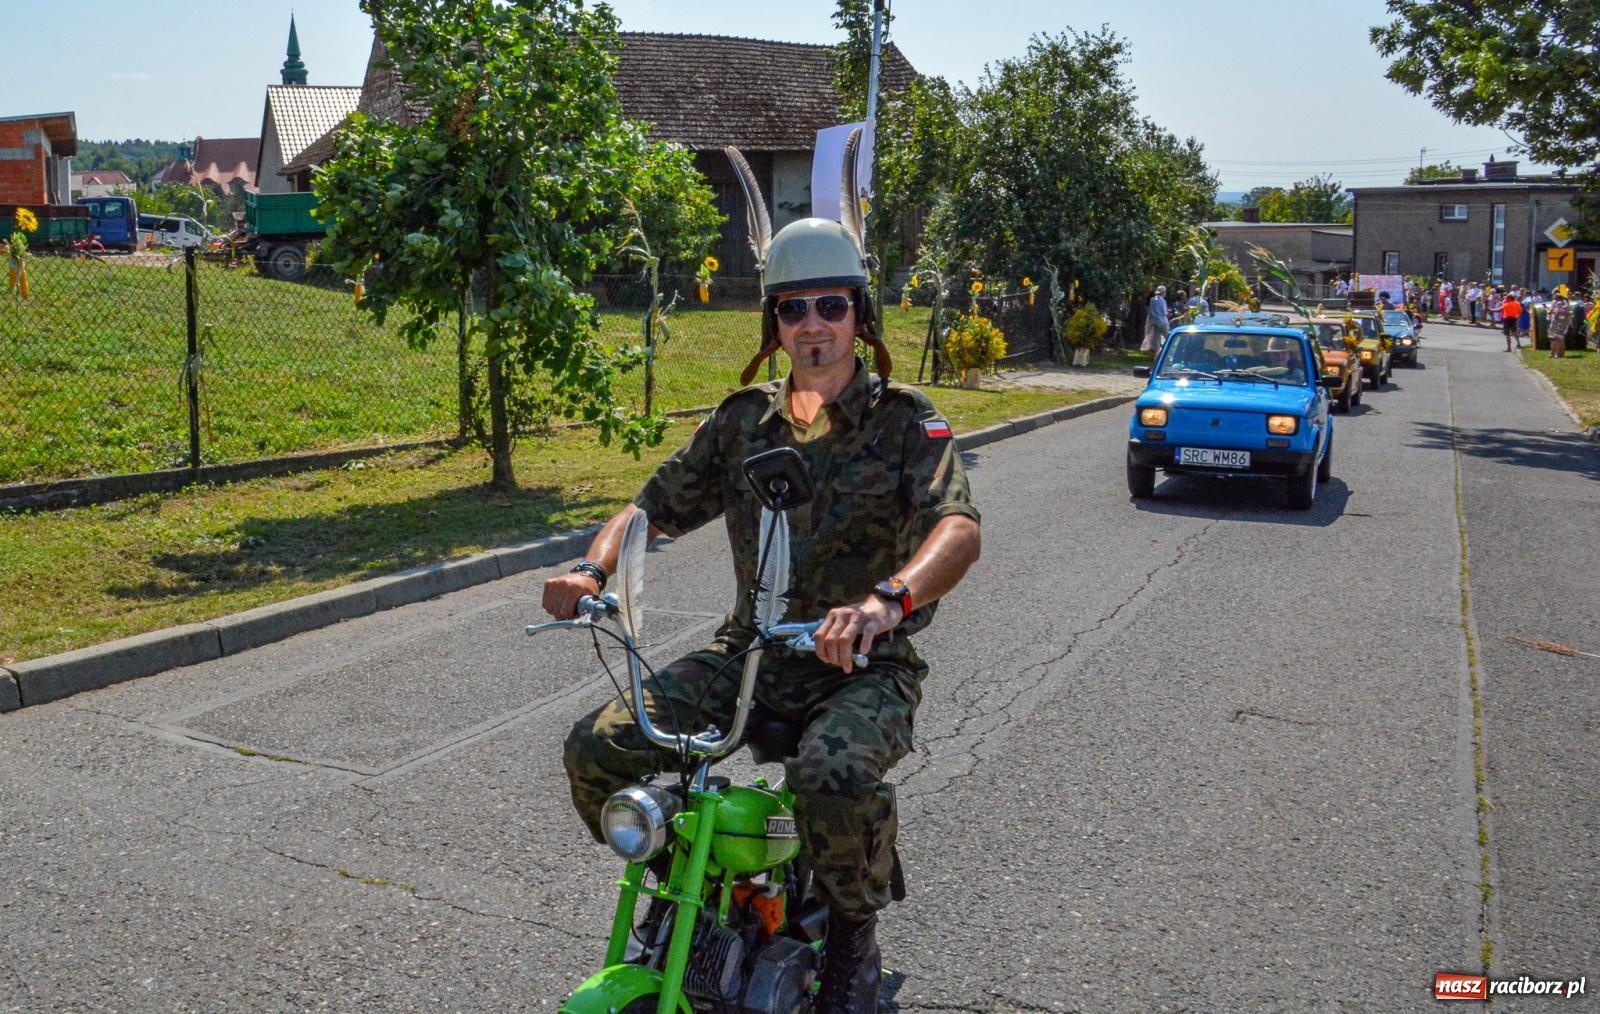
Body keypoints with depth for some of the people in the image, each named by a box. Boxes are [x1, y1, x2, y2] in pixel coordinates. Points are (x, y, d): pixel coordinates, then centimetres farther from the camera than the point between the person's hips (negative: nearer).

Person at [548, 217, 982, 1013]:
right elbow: (656, 505, 10)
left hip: (864, 664, -4)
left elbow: (959, 528, -21)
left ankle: (854, 934, -3)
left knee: (834, 776, -36)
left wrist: (887, 599, -43)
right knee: (598, 748, -13)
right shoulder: (742, 420, 10)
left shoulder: (905, 420, -4)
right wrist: (594, 568, -12)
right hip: (749, 651, 5)